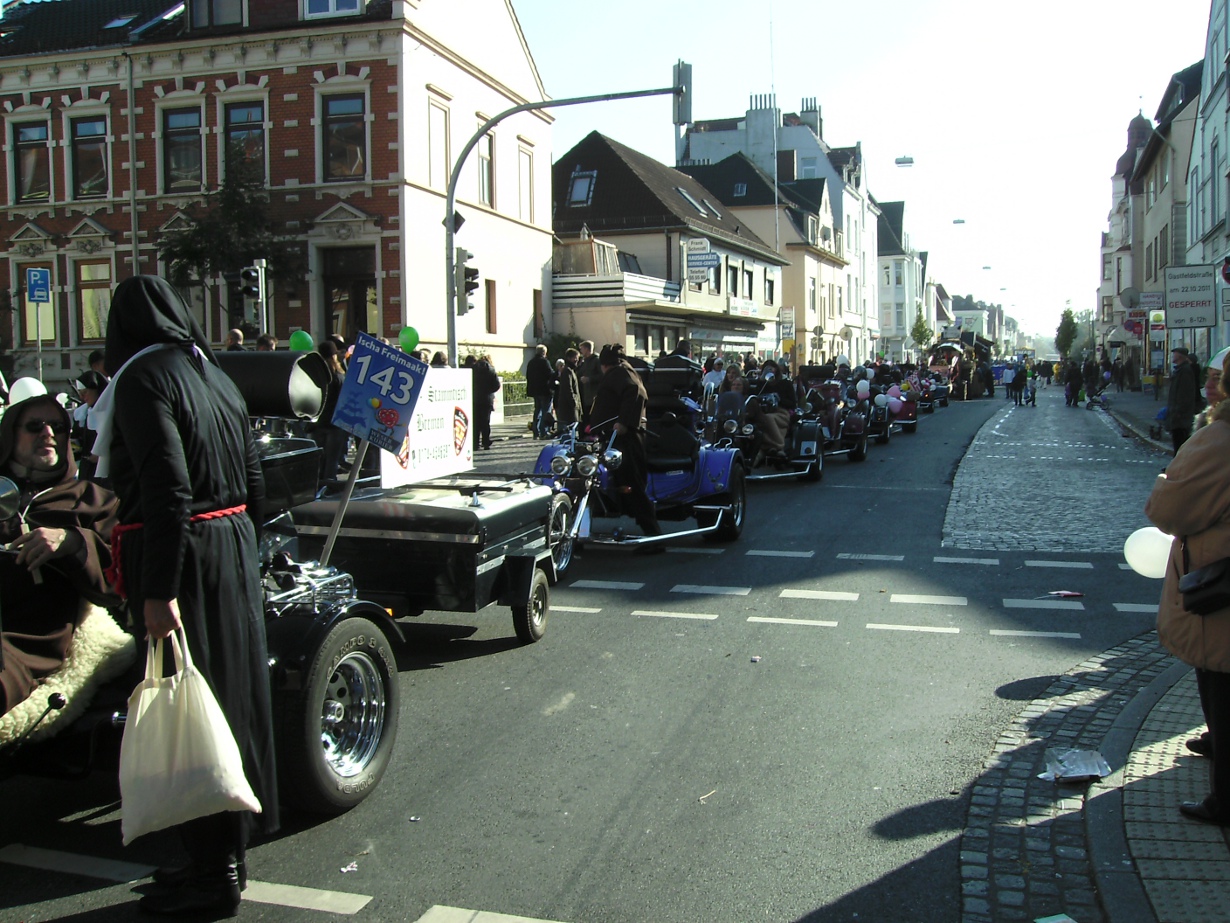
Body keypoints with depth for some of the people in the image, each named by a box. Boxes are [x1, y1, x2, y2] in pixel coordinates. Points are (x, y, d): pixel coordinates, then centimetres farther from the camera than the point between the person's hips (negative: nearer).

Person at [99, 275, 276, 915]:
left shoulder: (143, 379, -12)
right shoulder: (215, 375, 12)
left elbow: (166, 489, -22)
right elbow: (253, 480, 14)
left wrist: (158, 591, -22)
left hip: (182, 552, -8)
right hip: (234, 545, 8)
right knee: (231, 690, 15)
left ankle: (214, 871, 11)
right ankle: (226, 853, 29)